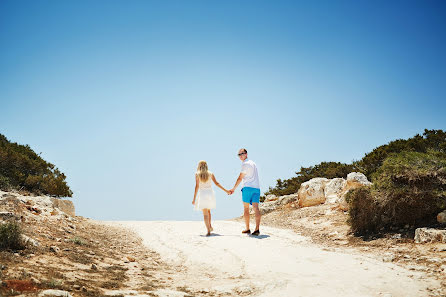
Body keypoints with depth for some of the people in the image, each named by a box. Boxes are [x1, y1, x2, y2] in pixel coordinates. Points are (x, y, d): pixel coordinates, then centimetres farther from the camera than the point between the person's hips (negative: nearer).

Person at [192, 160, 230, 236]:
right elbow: (216, 183, 0)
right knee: (208, 210, 26)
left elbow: (197, 186, -6)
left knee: (205, 213, -1)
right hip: (210, 193, 3)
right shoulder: (210, 174, 5)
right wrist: (226, 190, 5)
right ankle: (210, 226, 21)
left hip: (202, 194, -3)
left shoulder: (197, 174, -2)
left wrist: (194, 198, -3)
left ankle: (208, 231, -11)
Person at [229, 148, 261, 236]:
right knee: (256, 207, -5)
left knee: (246, 208, 2)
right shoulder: (253, 163, 22)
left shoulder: (245, 164, -4)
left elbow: (240, 178, -3)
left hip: (247, 187, -7)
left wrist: (233, 189, 5)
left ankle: (247, 229, 5)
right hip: (257, 187, 7)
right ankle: (257, 229, -15)